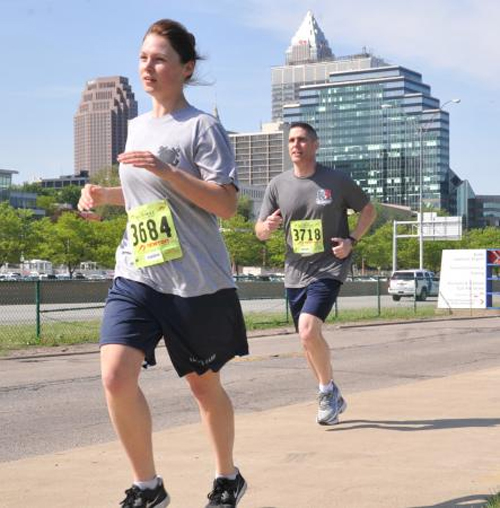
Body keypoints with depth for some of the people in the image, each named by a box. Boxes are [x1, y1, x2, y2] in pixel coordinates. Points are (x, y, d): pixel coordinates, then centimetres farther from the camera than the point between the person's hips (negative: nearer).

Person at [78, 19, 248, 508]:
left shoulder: (202, 126, -7)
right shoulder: (135, 127, 14)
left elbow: (226, 204, -14)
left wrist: (166, 171, -23)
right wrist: (104, 195, 8)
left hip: (197, 282, -5)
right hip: (135, 275, 5)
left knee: (204, 384, 11)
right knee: (116, 376, -14)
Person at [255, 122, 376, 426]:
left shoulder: (337, 180, -3)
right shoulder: (279, 185, 5)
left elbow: (369, 210, 8)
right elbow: (260, 232, 9)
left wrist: (351, 241, -8)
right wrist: (267, 226, -16)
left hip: (329, 268, -5)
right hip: (296, 272, 5)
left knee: (308, 330, -22)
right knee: (309, 338, 12)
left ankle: (328, 391, 1)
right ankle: (333, 399, 31)